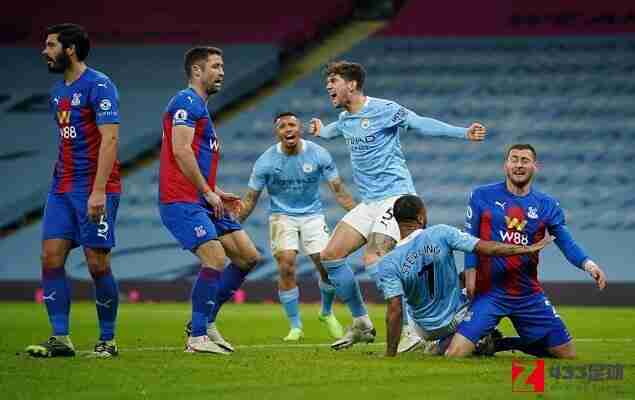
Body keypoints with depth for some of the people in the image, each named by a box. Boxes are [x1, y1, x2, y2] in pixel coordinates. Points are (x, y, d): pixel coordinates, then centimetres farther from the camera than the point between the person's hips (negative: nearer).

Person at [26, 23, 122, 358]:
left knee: (97, 264, -5)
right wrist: (59, 183, 17)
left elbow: (109, 138, -17)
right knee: (51, 257, -3)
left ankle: (107, 340, 7)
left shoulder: (98, 86, -10)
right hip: (62, 188, 8)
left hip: (95, 189, -8)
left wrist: (98, 191, -24)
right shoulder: (57, 92, 16)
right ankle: (60, 339, -1)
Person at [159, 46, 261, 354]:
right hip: (181, 201, -10)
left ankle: (205, 321, 11)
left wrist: (217, 195, 18)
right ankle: (197, 337, -13)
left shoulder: (200, 107, 24)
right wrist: (208, 192, -16)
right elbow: (181, 150, -19)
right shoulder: (187, 102, -8)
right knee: (215, 259, -20)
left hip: (202, 201, 10)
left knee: (248, 256, 5)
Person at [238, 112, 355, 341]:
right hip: (282, 216, -1)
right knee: (286, 266, -20)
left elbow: (339, 191, -3)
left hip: (313, 216, 1)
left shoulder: (318, 154, -10)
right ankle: (295, 327, -6)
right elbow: (251, 199, -3)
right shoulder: (266, 161, -12)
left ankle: (327, 313, 22)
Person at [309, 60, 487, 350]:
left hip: (394, 197, -9)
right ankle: (361, 324, 13)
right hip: (368, 203, 9)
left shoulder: (383, 110, -10)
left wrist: (464, 133, -27)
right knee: (329, 256, 2)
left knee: (373, 262, -24)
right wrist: (321, 130, 60)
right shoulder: (345, 119, 14)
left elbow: (421, 124, -16)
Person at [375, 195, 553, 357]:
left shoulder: (388, 265, -21)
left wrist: (390, 356, -19)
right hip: (457, 319, 0)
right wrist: (528, 249, -10)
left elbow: (395, 310, -24)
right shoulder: (441, 234, -20)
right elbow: (488, 248, -19)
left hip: (426, 331, 1)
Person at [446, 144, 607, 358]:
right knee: (455, 354, -18)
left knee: (567, 354, 3)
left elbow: (566, 242, -2)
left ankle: (505, 344, 23)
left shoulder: (546, 205, 6)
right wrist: (470, 273, -10)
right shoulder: (482, 196, 2)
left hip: (529, 296, 3)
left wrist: (588, 264, -20)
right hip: (489, 292, -3)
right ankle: (485, 342, 18)